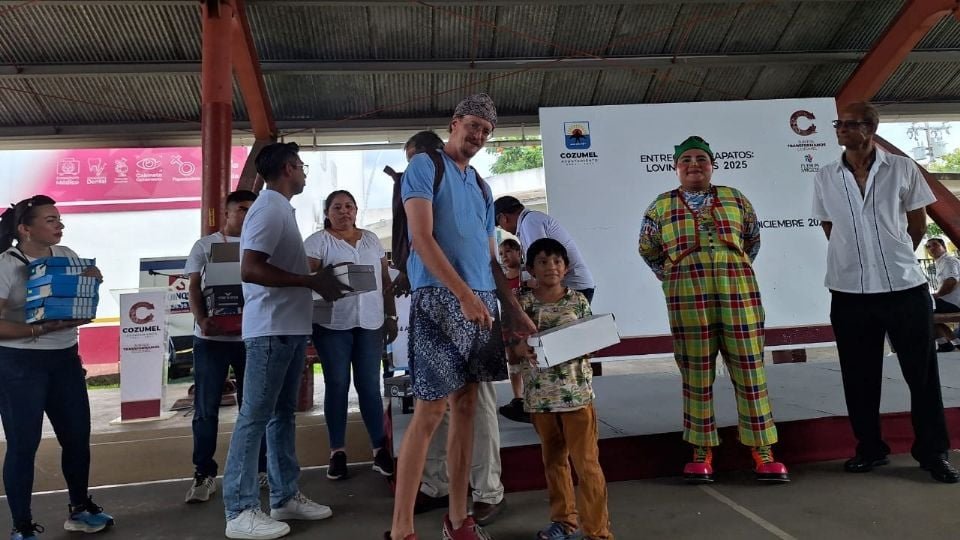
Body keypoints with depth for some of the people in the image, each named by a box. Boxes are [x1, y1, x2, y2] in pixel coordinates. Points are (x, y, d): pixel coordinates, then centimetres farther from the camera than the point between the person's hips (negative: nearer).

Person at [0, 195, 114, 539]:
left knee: (77, 435, 13)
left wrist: (92, 280, -4)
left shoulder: (66, 255, 4)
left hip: (65, 359, 6)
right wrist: (41, 329, -27)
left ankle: (80, 508, 31)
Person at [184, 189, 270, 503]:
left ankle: (258, 468, 20)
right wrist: (201, 319, -18)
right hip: (211, 337, -1)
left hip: (251, 336, 1)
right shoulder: (204, 245, 8)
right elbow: (194, 288, 0)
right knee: (205, 408, 2)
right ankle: (204, 474, 12)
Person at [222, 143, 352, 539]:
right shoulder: (269, 208, -13)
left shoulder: (281, 208, 17)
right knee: (256, 416, -3)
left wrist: (319, 279, 11)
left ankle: (285, 496, 24)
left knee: (283, 413, 14)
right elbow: (250, 269, -23)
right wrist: (312, 281, -21)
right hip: (271, 329, -10)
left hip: (290, 327, 10)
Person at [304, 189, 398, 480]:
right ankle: (337, 451, 13)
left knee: (369, 385, 5)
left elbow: (385, 281, 15)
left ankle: (380, 449, 12)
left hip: (370, 323, 3)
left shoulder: (371, 239, 15)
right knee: (337, 385, 3)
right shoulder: (317, 241, 3)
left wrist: (391, 317, 12)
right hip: (333, 324, -3)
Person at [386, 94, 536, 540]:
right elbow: (422, 238, -12)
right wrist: (465, 294, -18)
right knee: (430, 410, -8)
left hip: (481, 301, 7)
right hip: (439, 297, -7)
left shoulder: (481, 187, 22)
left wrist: (515, 311, 15)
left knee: (466, 407, 8)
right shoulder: (424, 166, 0)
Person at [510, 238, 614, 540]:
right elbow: (510, 349, 3)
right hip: (540, 395, 2)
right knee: (553, 459, 15)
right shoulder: (522, 305, 0)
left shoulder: (578, 301, 0)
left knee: (586, 462, 0)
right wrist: (521, 349, -18)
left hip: (576, 391, -2)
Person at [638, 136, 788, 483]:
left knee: (750, 369, 3)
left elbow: (753, 239, 23)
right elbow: (648, 251, 16)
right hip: (687, 299, -1)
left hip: (738, 294, 1)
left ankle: (762, 450, 13)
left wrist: (736, 269, 15)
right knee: (696, 373, 4)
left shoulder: (734, 199, 12)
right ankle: (702, 451, 14)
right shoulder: (661, 206, 8)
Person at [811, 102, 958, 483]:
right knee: (859, 376, 8)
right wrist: (857, 258, 10)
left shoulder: (902, 169, 0)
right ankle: (870, 448, 23)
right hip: (849, 291, 1)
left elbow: (918, 223, 9)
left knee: (923, 372, 6)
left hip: (905, 286, -1)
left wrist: (897, 257, 14)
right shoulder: (825, 178, 4)